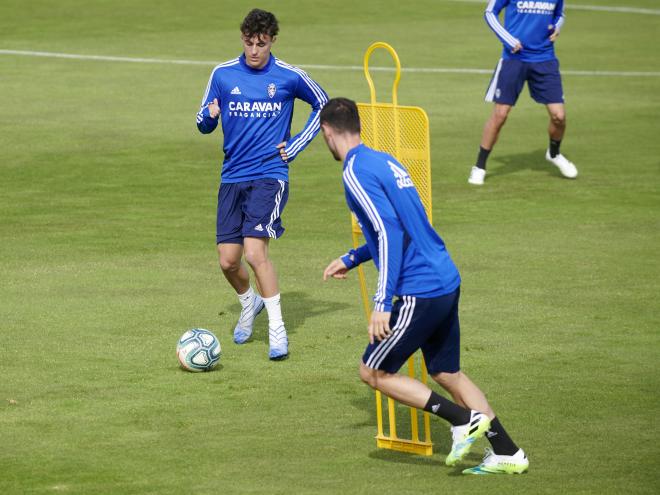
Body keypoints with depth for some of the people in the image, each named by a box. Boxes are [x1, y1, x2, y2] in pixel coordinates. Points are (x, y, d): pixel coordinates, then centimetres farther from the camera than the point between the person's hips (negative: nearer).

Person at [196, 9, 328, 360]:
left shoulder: (288, 77, -3)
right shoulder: (223, 74, 3)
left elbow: (322, 105, 13)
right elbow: (204, 125, 10)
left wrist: (295, 146, 4)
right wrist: (208, 116, -15)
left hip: (269, 176, -4)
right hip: (233, 177, 4)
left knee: (255, 252, -20)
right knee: (228, 260, 2)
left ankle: (277, 330, -8)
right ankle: (249, 304, 35)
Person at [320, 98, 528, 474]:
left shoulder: (356, 172, -12)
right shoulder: (384, 160, 16)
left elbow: (390, 233, -21)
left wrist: (382, 303, -22)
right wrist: (352, 259, 35)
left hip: (419, 292, -9)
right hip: (447, 281, 9)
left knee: (373, 372, 4)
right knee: (447, 374, 18)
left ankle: (465, 420, -2)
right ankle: (508, 454, 17)